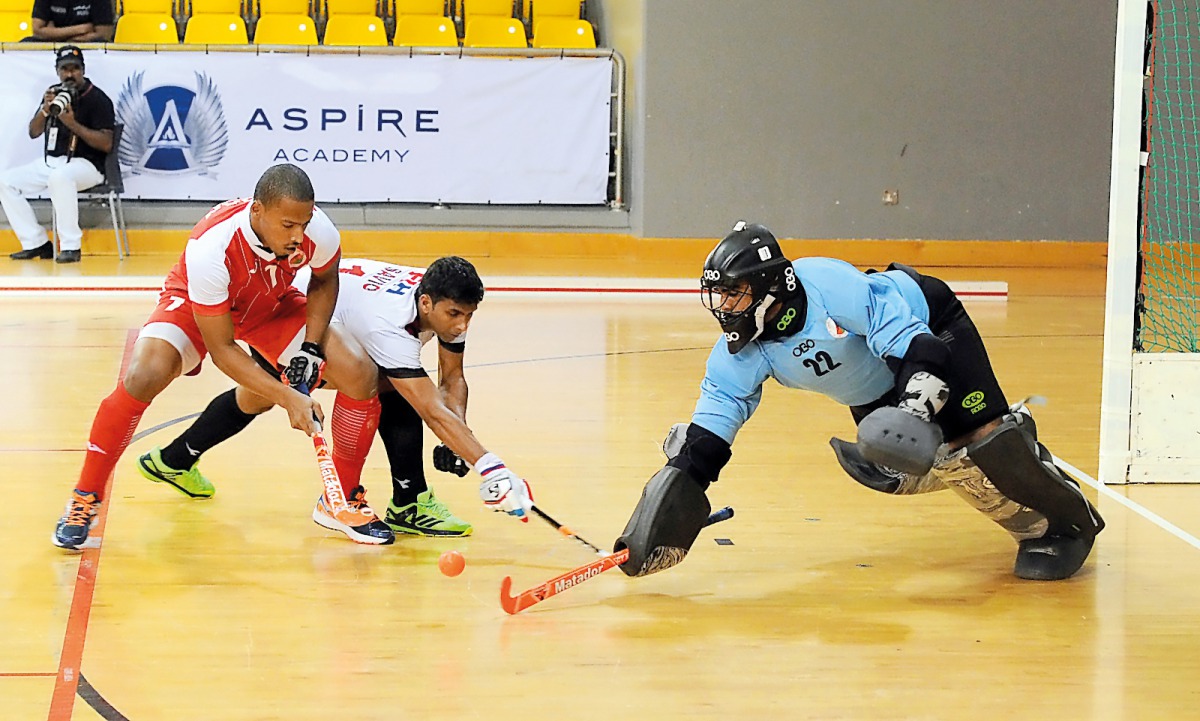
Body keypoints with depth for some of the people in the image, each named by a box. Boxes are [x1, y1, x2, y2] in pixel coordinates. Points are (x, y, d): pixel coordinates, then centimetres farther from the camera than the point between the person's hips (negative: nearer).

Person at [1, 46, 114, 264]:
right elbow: (33, 132, 10)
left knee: (59, 177, -40)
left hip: (87, 165, -7)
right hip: (51, 162, 7)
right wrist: (45, 110, -10)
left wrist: (73, 124, -22)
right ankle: (36, 243, -3)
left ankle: (71, 246, -31)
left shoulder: (97, 99, -8)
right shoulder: (54, 93, 11)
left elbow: (106, 144, -15)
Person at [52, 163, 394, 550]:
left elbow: (324, 281, -1)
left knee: (361, 374, -14)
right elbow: (221, 349, -30)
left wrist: (312, 346, -14)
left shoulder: (319, 232, -29)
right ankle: (84, 499, -10)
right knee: (141, 378, -31)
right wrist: (287, 398, -36)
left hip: (274, 305, 4)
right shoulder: (210, 248, -40)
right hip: (196, 306, -4)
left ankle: (342, 502, 6)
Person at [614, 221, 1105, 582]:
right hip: (873, 389, 7)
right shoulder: (742, 353, -17)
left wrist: (918, 395, -45)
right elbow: (711, 425, -16)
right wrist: (681, 480, -27)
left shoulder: (827, 285, -36)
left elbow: (901, 328, -35)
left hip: (930, 329, -7)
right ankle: (1027, 523, 9)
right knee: (900, 471, -9)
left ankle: (1068, 521, -2)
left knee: (981, 436, -24)